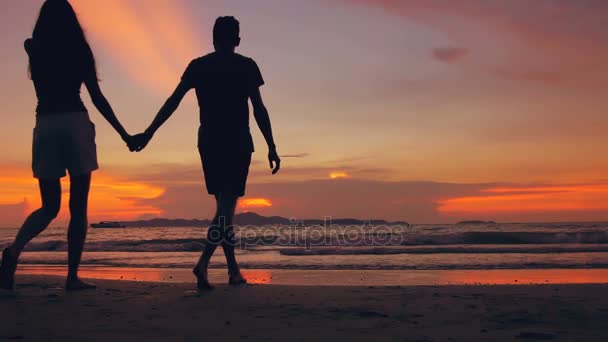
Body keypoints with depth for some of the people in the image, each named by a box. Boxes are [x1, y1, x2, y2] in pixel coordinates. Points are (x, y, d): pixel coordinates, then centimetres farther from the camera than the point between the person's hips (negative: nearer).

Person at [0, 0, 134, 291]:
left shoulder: (34, 49, 10)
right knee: (78, 206, 1)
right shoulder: (80, 50, 3)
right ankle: (72, 277, -1)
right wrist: (123, 133, 5)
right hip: (75, 123, -3)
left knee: (50, 207, 11)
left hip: (44, 126, 3)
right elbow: (97, 98, 0)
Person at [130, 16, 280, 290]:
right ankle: (203, 263, -24)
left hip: (208, 143, 4)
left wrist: (148, 133, 0)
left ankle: (234, 270, 17)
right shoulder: (246, 66, 1)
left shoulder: (198, 66, 8)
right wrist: (271, 147, -2)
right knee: (227, 207, -5)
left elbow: (173, 101, 0)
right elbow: (259, 109, -4)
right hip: (238, 144, -4)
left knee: (224, 206, 13)